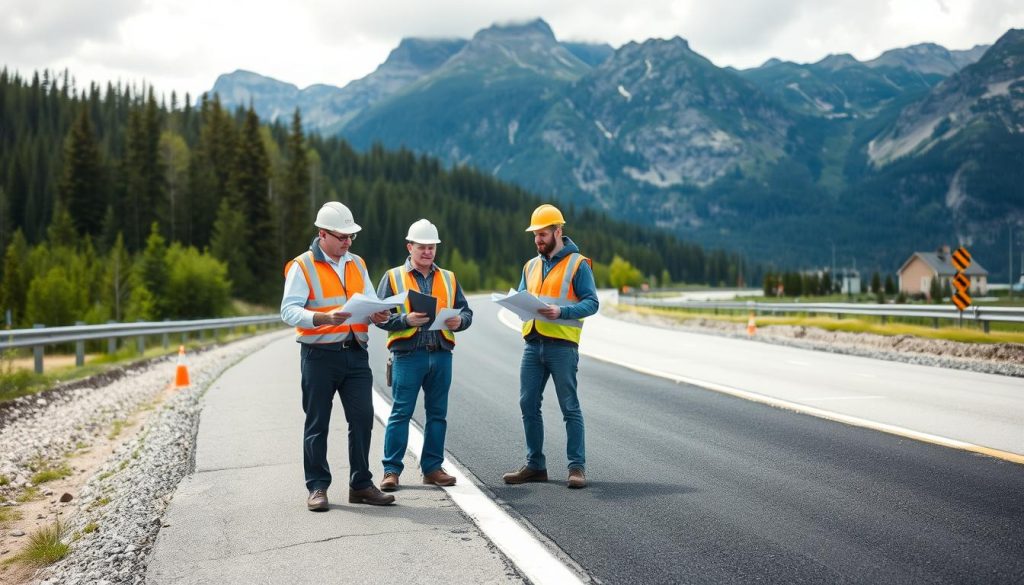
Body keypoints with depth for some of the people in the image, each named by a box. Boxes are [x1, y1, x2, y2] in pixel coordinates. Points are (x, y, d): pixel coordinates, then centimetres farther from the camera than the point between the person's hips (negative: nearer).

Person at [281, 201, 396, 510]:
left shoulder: (357, 264, 15)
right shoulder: (303, 266, -3)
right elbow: (289, 310, -12)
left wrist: (378, 314, -9)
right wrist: (323, 317, -28)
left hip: (356, 353, 5)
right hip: (319, 354, -5)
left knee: (363, 419, 4)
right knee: (317, 424, 4)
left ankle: (361, 485, 14)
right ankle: (317, 487, 13)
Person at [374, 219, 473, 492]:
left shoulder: (448, 279, 16)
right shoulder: (393, 277, 6)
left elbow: (466, 311, 14)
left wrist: (459, 320, -9)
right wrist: (406, 319, -17)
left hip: (441, 354, 4)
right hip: (407, 355, -4)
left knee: (437, 413, 8)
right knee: (401, 413, -3)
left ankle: (432, 468, 17)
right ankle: (392, 470, 3)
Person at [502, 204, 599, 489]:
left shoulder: (578, 264, -2)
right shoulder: (531, 266, 18)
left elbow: (591, 303, -7)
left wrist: (561, 311, -22)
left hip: (562, 345, -6)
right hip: (532, 344, 6)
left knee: (570, 407, -1)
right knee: (528, 405, 7)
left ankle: (577, 467, 5)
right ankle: (535, 465, 17)